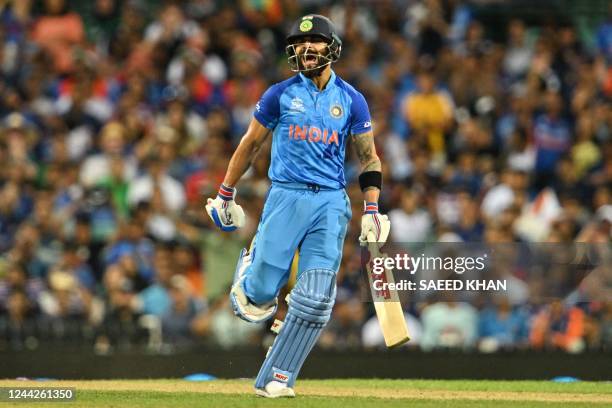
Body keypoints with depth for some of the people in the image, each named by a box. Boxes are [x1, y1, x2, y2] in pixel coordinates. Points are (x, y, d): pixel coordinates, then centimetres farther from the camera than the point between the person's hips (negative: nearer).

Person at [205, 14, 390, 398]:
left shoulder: (352, 100, 7)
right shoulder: (280, 94, 3)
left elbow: (369, 157, 12)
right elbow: (251, 144, 11)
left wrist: (372, 209, 2)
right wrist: (225, 195, 12)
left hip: (331, 203, 1)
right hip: (286, 196, -1)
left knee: (315, 300, -8)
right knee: (261, 293, -5)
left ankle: (276, 378, 1)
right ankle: (249, 264, 33)